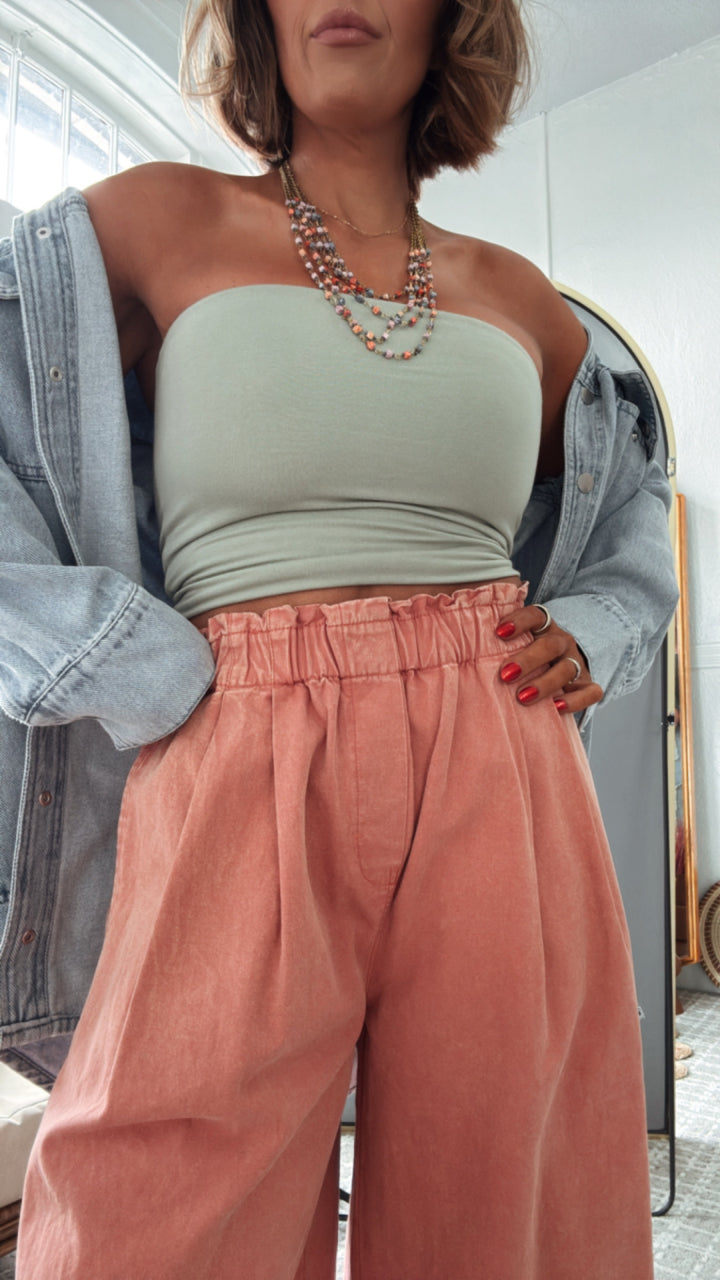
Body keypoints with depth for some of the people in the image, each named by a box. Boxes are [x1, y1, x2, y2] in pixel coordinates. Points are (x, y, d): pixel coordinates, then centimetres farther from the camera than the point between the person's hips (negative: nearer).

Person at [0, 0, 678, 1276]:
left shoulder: (516, 297, 17)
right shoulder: (157, 221, 8)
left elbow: (632, 503, 30)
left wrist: (595, 634, 10)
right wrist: (139, 677, -6)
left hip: (503, 784, 4)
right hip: (239, 779, -2)